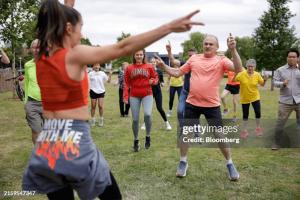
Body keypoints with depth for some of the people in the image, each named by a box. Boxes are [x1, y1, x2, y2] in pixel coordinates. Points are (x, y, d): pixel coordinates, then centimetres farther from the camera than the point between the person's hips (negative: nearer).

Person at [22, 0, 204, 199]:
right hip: (74, 141, -6)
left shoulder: (41, 59, 6)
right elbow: (123, 48, -18)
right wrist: (169, 27, -17)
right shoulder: (74, 56, -13)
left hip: (47, 143, 7)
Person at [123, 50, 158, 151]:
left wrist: (153, 81, -11)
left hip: (147, 94, -1)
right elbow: (126, 83, 3)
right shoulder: (129, 68, 3)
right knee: (135, 119, 2)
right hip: (134, 96, 1)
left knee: (147, 114, -24)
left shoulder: (149, 67, 2)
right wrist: (125, 97, -3)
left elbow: (155, 77, 12)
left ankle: (148, 136, 1)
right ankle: (136, 141, 24)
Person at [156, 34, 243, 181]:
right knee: (186, 132, 6)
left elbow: (238, 69, -21)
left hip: (212, 105, -2)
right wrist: (163, 66, 1)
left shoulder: (221, 61, -3)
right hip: (192, 104, 3)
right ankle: (183, 162, 26)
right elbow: (177, 73, 13)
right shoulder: (194, 59, 6)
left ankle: (229, 164, 22)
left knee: (219, 135, 3)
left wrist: (233, 50, -31)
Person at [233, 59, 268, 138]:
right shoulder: (242, 74, -13)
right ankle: (244, 131, 22)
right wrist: (235, 74, -29)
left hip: (255, 97, 1)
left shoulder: (257, 75, -6)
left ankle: (258, 128, 22)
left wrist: (265, 79, -14)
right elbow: (233, 81, -12)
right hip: (244, 98, -1)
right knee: (245, 115, 7)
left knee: (258, 113, -2)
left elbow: (262, 84, 6)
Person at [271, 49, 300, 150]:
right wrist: (283, 83, -17)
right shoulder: (280, 70, 5)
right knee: (280, 122, 1)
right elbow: (275, 81, 3)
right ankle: (277, 142, 17)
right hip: (285, 101, 0)